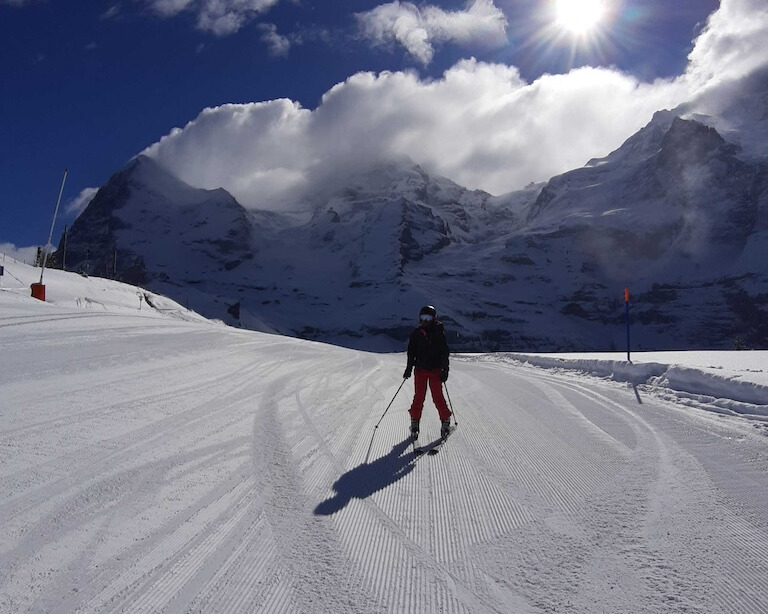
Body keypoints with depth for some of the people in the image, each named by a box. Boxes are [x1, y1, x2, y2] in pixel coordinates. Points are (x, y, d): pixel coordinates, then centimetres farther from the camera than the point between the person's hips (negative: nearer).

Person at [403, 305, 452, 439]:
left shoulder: (438, 333, -1)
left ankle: (445, 421, 12)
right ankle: (415, 422, 14)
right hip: (420, 369, 2)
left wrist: (445, 370, -4)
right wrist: (409, 368, 6)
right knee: (419, 397, 2)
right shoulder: (416, 334, 4)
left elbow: (444, 352, 0)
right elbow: (411, 352, 10)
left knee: (437, 397, -2)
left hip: (435, 370, -2)